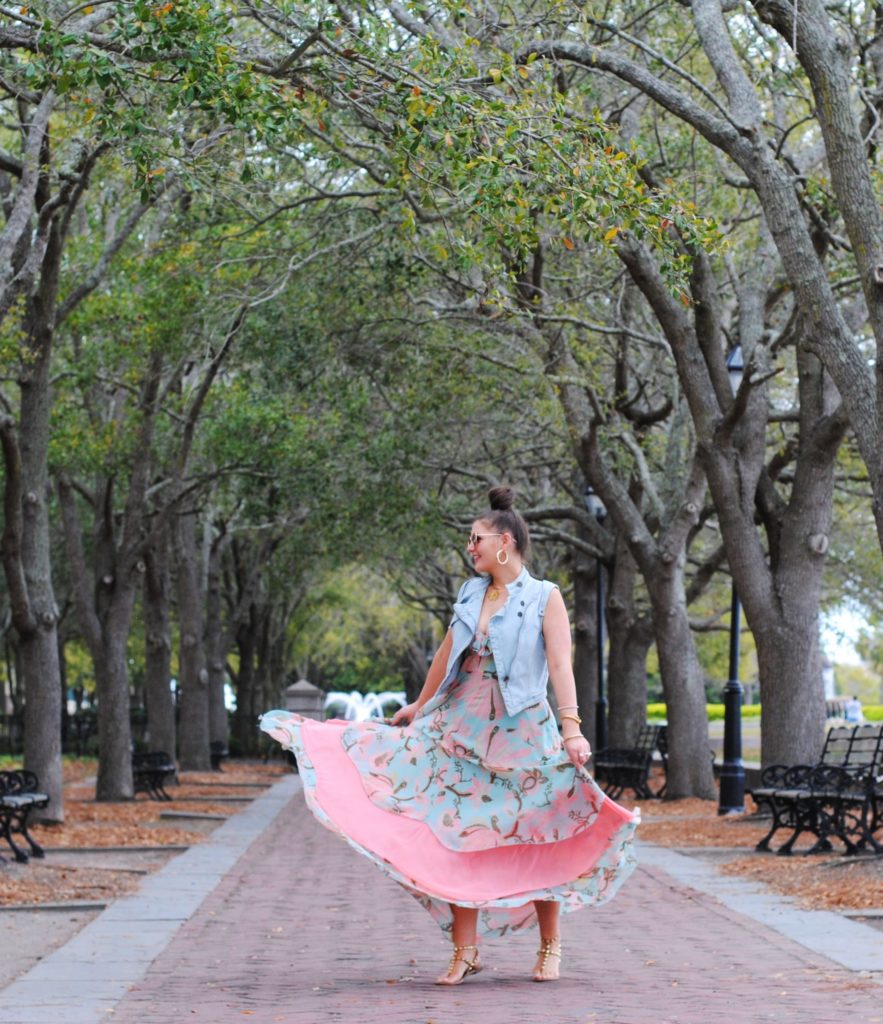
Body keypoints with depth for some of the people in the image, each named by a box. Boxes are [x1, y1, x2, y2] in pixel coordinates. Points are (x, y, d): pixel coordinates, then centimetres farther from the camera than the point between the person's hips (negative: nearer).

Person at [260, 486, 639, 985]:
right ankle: (465, 951, 8)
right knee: (457, 836, 1)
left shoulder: (545, 598, -5)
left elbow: (561, 666, -14)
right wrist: (419, 707, 29)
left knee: (536, 842, 1)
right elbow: (447, 655, 22)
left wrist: (572, 727, -25)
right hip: (462, 728, 5)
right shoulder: (470, 594, 10)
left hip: (522, 733, -5)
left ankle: (550, 947, 15)